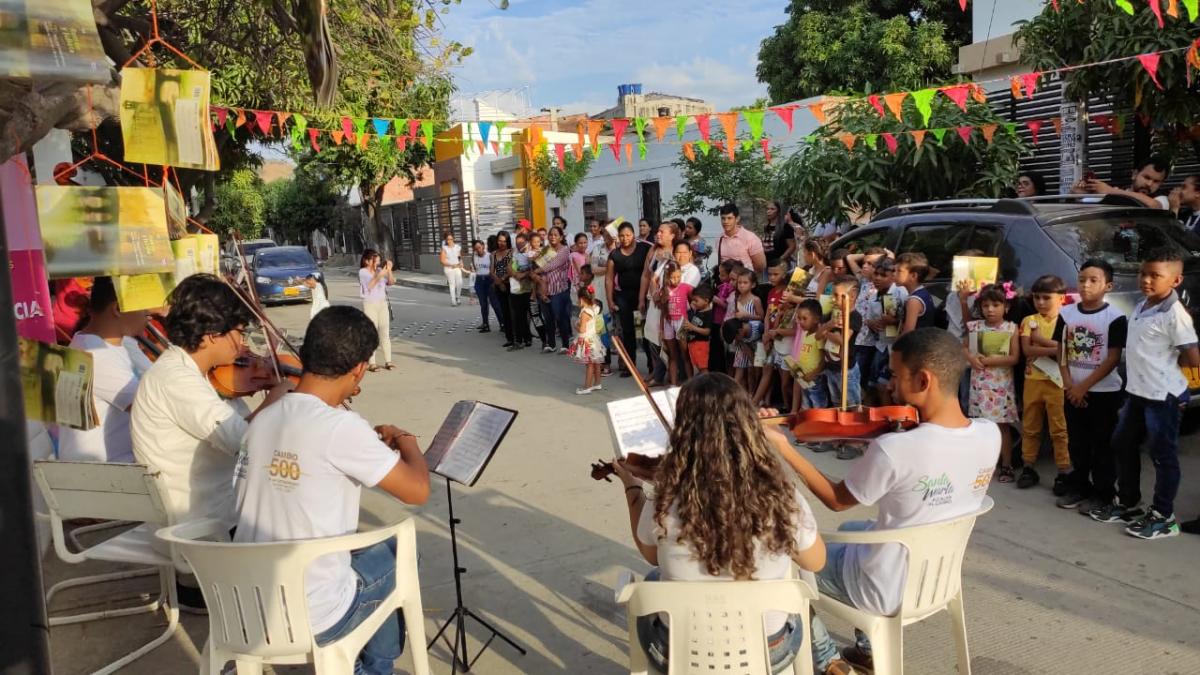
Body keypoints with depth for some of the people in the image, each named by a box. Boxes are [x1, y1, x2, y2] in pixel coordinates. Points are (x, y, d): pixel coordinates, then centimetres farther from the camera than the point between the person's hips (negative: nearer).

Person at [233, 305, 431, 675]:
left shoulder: (262, 421, -1)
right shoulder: (342, 426, -22)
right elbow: (417, 490, -16)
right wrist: (407, 443, 2)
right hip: (312, 620, -6)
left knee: (364, 547, 29)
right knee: (398, 554, 20)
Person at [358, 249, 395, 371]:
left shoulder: (380, 270, 5)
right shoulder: (363, 272, -6)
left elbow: (391, 282, 1)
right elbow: (370, 286, -20)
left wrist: (389, 271, -13)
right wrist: (380, 275, -31)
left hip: (383, 303, 4)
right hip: (370, 304, -4)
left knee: (385, 332, 5)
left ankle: (388, 361, 11)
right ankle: (371, 363, -2)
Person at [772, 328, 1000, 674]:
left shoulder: (892, 450, -32)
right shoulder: (990, 434, -13)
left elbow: (836, 499, -15)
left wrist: (785, 449, -11)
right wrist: (899, 433, 1)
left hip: (887, 591, -6)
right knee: (851, 529, 32)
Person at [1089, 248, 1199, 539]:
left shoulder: (1175, 314, -18)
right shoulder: (1141, 307, 8)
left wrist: (1165, 362, -3)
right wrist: (1156, 360, 5)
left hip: (1163, 395, -9)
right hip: (1137, 392, 9)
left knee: (1162, 454, 2)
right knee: (1123, 444, 17)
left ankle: (1163, 516, 14)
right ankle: (1126, 503, 31)